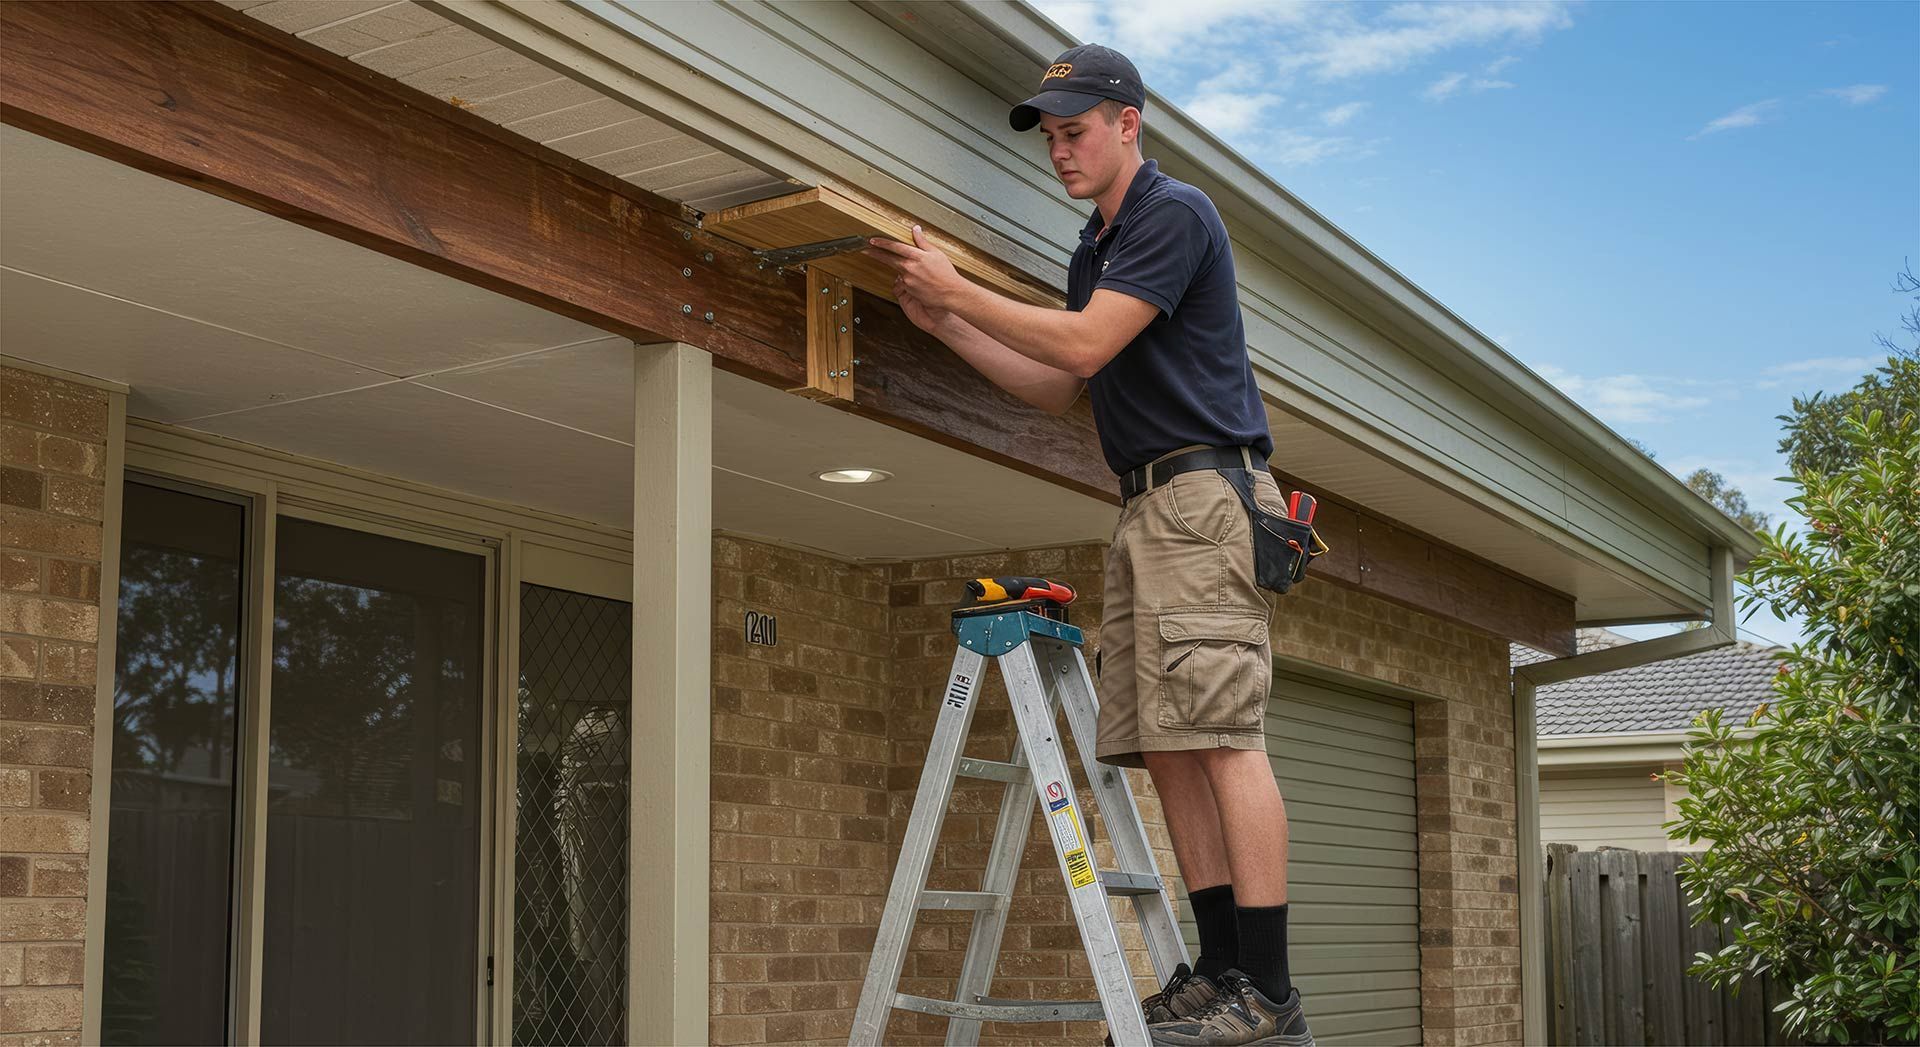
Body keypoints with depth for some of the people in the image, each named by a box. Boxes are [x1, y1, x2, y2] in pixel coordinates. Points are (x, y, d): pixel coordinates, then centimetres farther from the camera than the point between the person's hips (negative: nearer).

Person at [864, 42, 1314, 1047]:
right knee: (1162, 744, 4)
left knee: (1222, 736, -14)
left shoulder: (1175, 213, -7)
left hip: (1205, 492, -10)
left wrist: (957, 289, -7)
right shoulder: (1094, 249, 22)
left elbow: (1084, 344, -16)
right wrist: (943, 325, 16)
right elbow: (1056, 388, 23)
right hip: (1145, 508, 10)